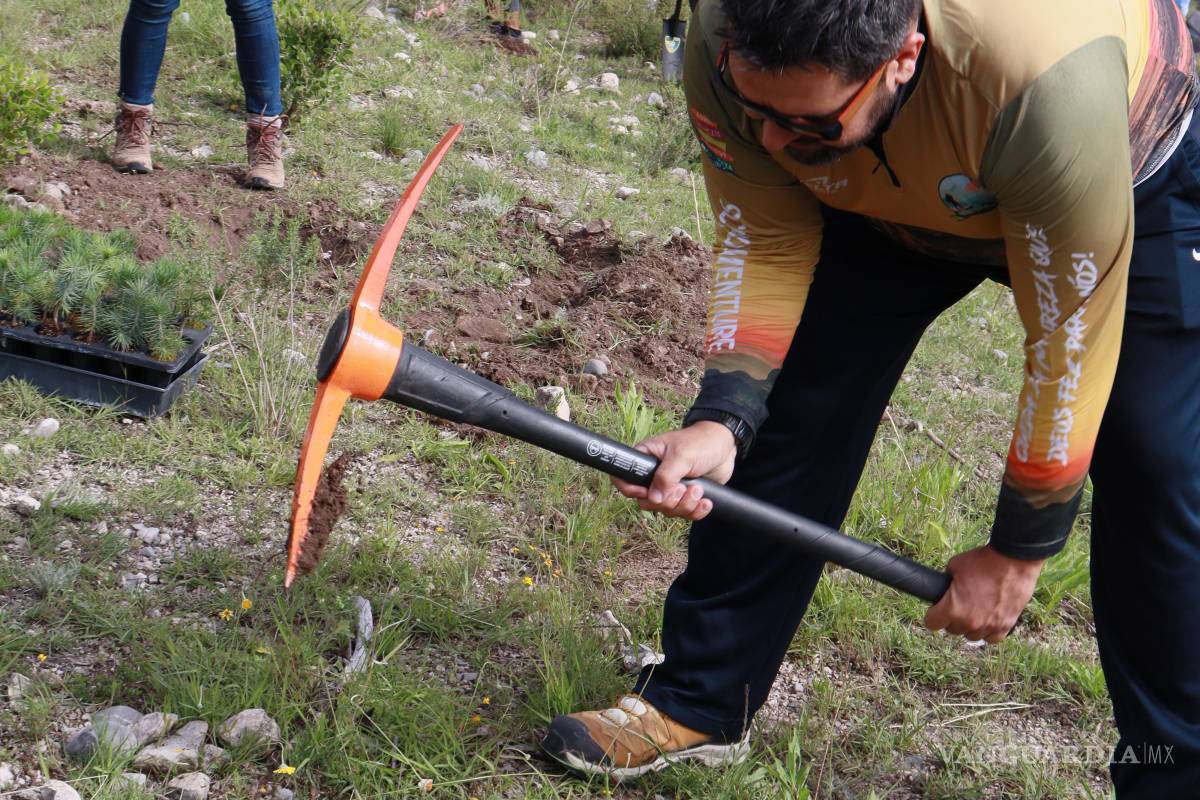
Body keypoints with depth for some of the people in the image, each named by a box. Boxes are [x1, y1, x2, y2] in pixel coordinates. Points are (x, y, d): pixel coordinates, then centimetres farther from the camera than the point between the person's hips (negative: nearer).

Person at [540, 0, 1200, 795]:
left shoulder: (1045, 81, -45)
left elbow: (1071, 336, -33)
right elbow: (763, 244, -18)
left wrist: (1018, 552, -22)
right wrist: (721, 417, -34)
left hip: (1133, 180, -3)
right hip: (886, 197, 4)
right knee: (785, 413, -4)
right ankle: (697, 702, 13)